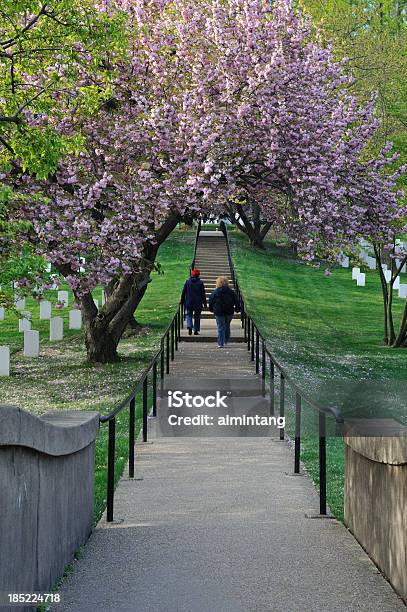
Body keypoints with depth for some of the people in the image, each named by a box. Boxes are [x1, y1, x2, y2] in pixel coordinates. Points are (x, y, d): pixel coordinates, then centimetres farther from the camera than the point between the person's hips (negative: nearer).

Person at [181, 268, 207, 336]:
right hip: (198, 303, -1)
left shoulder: (187, 282, 0)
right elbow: (203, 294, -3)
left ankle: (189, 326, -15)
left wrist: (182, 301, 12)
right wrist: (204, 303, 3)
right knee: (197, 316, 9)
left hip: (189, 303, 1)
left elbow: (183, 292, 3)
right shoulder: (200, 283, -5)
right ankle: (196, 330, 8)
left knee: (189, 315, 10)